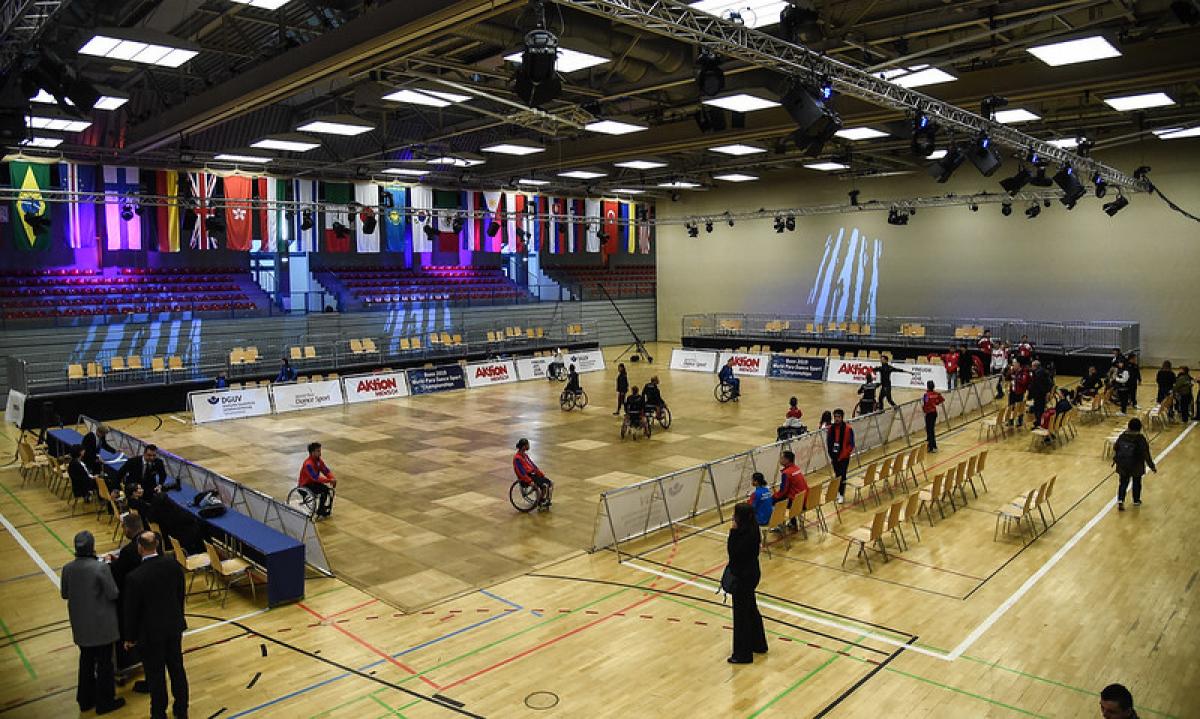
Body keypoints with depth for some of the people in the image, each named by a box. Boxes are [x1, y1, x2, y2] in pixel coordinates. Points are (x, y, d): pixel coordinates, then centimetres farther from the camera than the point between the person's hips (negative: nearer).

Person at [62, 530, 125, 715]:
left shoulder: (67, 569, -8)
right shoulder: (100, 567, -24)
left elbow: (65, 594, 5)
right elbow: (113, 594, -19)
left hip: (81, 624, 5)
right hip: (101, 623, -5)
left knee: (86, 660, 22)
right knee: (104, 662, 9)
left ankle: (85, 699, 34)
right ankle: (105, 701, 20)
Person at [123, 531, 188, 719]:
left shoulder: (134, 577, -24)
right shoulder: (174, 565, -11)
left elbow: (131, 610, -14)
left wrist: (129, 637, 2)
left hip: (150, 632, -4)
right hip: (174, 626, 5)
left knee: (155, 675, 12)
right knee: (177, 668, 18)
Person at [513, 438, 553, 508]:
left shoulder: (525, 455, 11)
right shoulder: (517, 458, -18)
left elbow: (532, 465, 16)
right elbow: (521, 472, -23)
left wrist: (541, 473, 11)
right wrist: (530, 481, -27)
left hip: (532, 474, 9)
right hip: (525, 478, -9)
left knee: (550, 483, -1)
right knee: (545, 485, -21)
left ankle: (546, 501, 10)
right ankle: (541, 503, -4)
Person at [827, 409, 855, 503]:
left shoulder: (848, 429, -13)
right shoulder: (831, 428, -1)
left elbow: (851, 444, -10)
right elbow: (828, 442, 8)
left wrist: (842, 456, -13)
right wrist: (831, 454, 1)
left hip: (844, 457, -4)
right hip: (834, 456, 4)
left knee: (842, 475, -3)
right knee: (837, 474, 14)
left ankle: (841, 495, 6)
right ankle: (838, 492, 28)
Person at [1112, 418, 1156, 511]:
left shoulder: (1122, 436, -4)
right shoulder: (1140, 439, -16)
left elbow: (1115, 448, 7)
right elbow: (1146, 454, -15)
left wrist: (1114, 460, 22)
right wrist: (1152, 467, -7)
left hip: (1122, 465, 3)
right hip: (1136, 466, -3)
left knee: (1123, 483, 9)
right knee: (1136, 483, 18)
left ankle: (1120, 500, -5)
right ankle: (1136, 500, 33)